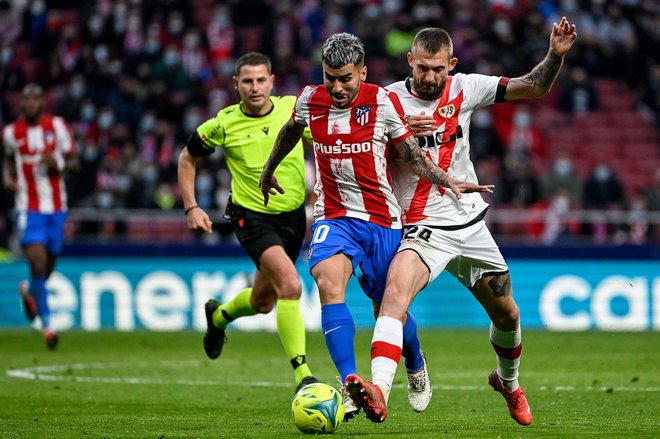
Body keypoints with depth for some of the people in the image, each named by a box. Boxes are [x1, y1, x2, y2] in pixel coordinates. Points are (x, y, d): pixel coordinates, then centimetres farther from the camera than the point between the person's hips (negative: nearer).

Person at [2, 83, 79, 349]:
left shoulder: (57, 126, -2)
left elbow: (74, 163, 3)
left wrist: (59, 163, -18)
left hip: (56, 207, 2)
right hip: (29, 208, -2)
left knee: (49, 266, 12)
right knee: (38, 264, -17)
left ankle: (29, 290, 48)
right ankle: (47, 324, -8)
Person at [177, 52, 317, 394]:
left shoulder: (294, 108, -7)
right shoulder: (224, 124, -10)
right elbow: (187, 159, 7)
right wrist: (191, 207, -1)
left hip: (293, 215, 4)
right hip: (251, 215, -4)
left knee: (263, 302, 19)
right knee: (291, 285, -27)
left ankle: (218, 316, 53)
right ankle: (302, 375, -25)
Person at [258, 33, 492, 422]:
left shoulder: (383, 102, -10)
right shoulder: (310, 100, -3)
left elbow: (412, 156, -1)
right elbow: (290, 132, 20)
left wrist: (448, 181, -17)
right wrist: (269, 171, 34)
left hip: (381, 220, -1)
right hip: (333, 217, 1)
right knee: (328, 282, -28)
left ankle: (416, 367, 44)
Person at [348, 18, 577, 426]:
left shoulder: (464, 89, 0)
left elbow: (534, 87, 3)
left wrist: (556, 54, -14)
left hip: (471, 224, 4)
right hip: (424, 230, -4)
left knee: (506, 314, 15)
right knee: (395, 291, -32)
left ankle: (508, 381, 47)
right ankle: (379, 392, -48)